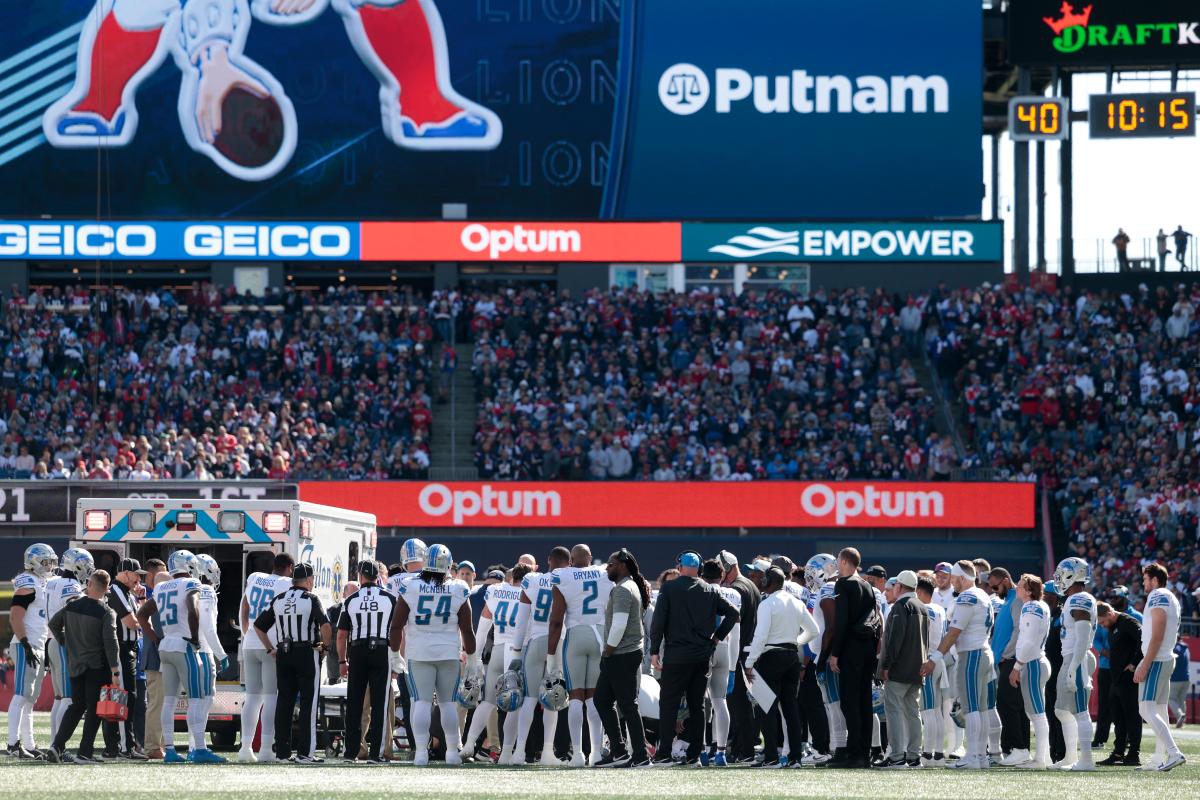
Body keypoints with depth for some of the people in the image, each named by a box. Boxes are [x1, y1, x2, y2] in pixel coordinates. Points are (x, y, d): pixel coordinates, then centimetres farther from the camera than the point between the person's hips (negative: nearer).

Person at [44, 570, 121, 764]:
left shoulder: (72, 605, 1)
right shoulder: (106, 613, -12)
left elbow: (54, 623, 13)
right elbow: (110, 643, -17)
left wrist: (65, 643, 25)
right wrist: (115, 671, -15)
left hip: (75, 666, 5)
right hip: (97, 667, -5)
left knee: (76, 706, 17)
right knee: (94, 710, 3)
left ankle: (57, 746, 6)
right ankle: (84, 753, 0)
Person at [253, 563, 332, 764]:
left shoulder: (278, 600, 9)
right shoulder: (311, 599, -7)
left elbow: (258, 626, 14)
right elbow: (325, 625, -20)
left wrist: (270, 649, 18)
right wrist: (325, 645, -5)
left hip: (283, 655, 5)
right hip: (307, 654, -5)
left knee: (284, 702, 9)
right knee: (308, 702, -2)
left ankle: (282, 751, 9)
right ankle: (304, 752, -6)